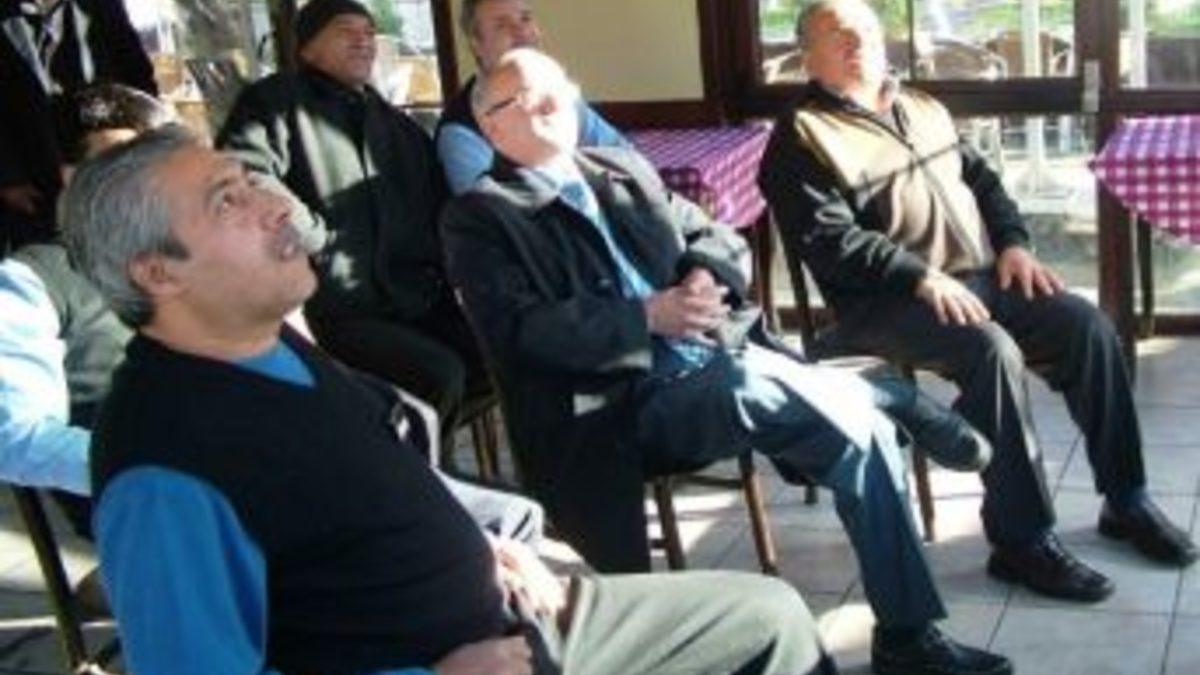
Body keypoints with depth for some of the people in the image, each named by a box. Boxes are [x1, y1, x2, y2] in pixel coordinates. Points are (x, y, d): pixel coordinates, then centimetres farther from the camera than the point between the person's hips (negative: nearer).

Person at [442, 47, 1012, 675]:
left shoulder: (624, 168, 21)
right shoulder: (477, 217, 1)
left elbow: (720, 240, 19)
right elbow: (521, 331, -12)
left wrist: (704, 276, -5)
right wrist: (647, 316, -18)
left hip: (719, 355, 6)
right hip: (624, 400, -6)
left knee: (861, 428, -12)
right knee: (750, 388, -36)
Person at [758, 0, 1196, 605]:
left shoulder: (923, 109, 20)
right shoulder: (802, 136, -4)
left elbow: (981, 179, 22)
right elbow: (829, 241, -15)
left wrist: (1013, 242, 3)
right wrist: (921, 277, -22)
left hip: (981, 277, 7)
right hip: (886, 303, -7)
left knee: (1086, 324, -11)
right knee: (993, 350, -33)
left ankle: (1125, 499, 2)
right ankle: (1022, 540, -24)